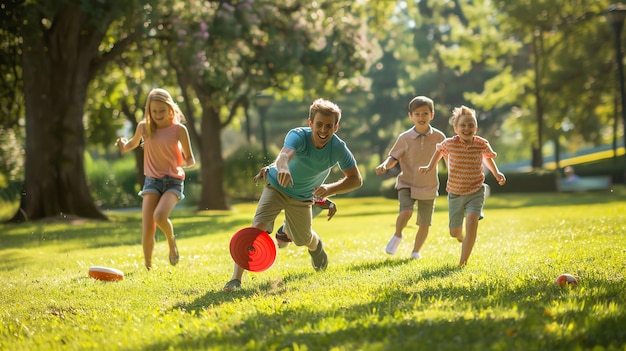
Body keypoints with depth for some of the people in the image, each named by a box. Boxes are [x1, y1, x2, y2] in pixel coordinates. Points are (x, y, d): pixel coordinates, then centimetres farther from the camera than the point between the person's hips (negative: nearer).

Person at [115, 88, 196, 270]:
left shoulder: (179, 129, -7)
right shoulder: (144, 127, 1)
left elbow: (190, 160, 0)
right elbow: (133, 143, 22)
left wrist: (186, 162, -23)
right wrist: (124, 146, 0)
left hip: (173, 180, -2)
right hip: (152, 180, 2)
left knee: (160, 215, -29)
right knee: (147, 229, -8)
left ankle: (172, 242, 3)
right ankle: (148, 266, 11)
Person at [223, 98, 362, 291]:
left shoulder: (339, 149, -24)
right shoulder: (298, 136, -34)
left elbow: (356, 179, -16)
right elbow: (285, 153, -56)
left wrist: (331, 188, -34)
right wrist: (283, 167, -81)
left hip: (302, 197, 3)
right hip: (277, 186, -3)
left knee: (302, 239, 19)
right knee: (258, 228, -24)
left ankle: (316, 246, 58)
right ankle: (236, 279, -24)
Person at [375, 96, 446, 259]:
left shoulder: (438, 137, -5)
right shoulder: (405, 138, -9)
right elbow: (394, 157, -4)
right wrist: (385, 165, -24)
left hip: (429, 187, 2)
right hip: (407, 184, -2)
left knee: (424, 223, 7)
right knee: (406, 212, -26)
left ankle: (416, 251, 30)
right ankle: (397, 236, 3)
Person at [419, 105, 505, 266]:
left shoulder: (482, 144, -10)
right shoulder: (450, 143, -13)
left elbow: (488, 157, 12)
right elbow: (439, 150, 10)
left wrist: (496, 173, 2)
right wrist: (430, 166, 4)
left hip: (475, 192, -1)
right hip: (455, 193, 1)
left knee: (472, 222, -26)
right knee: (454, 232, 9)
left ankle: (463, 261, -17)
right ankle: (462, 237, 50)